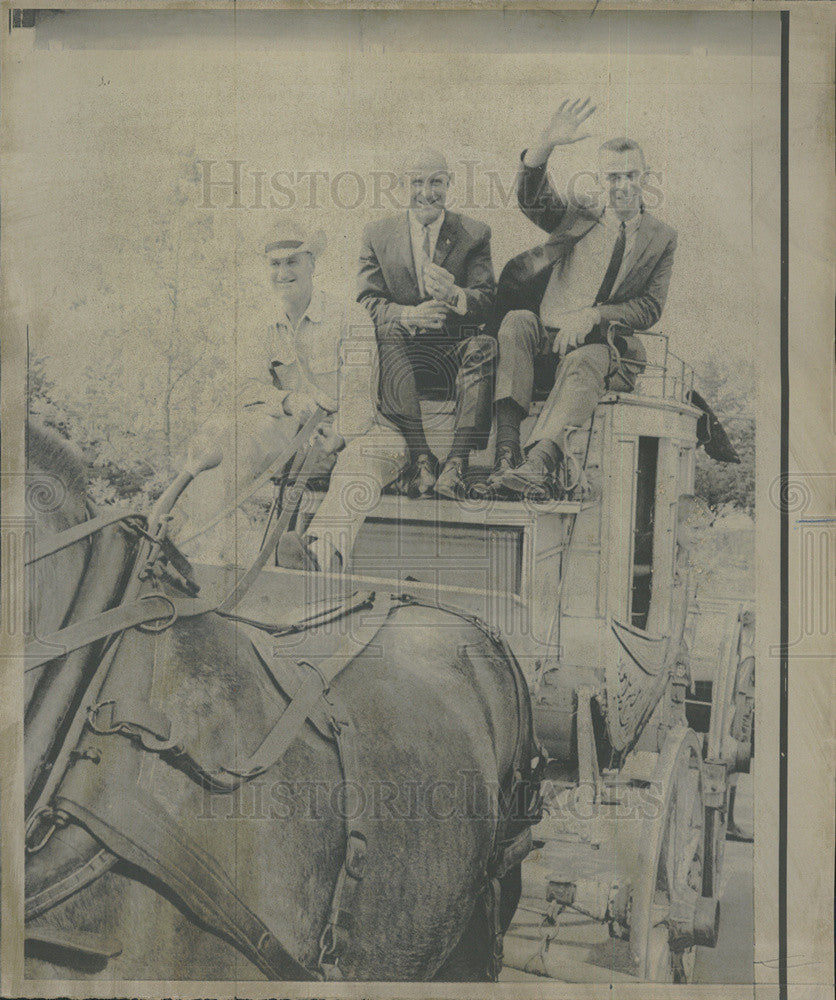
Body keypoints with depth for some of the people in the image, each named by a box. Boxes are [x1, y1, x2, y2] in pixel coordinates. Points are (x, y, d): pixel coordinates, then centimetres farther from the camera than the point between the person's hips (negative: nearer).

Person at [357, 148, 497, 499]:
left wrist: (454, 295, -25)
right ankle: (420, 460, -42)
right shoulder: (377, 235, 14)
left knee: (484, 346, -33)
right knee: (391, 333, -35)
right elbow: (366, 302, 2)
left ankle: (456, 464, -41)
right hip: (402, 350, 0)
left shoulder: (475, 234, 12)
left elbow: (486, 303, 0)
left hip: (454, 350, 0)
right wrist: (408, 314, -20)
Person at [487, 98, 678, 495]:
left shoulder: (661, 238, 15)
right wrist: (547, 142, -22)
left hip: (603, 346, -1)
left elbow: (650, 308, 6)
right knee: (516, 322, -31)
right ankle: (506, 449, -43)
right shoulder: (580, 218, 16)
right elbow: (531, 197, -3)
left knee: (585, 361, -37)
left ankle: (540, 461, -58)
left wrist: (594, 315, -11)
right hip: (546, 336, 2)